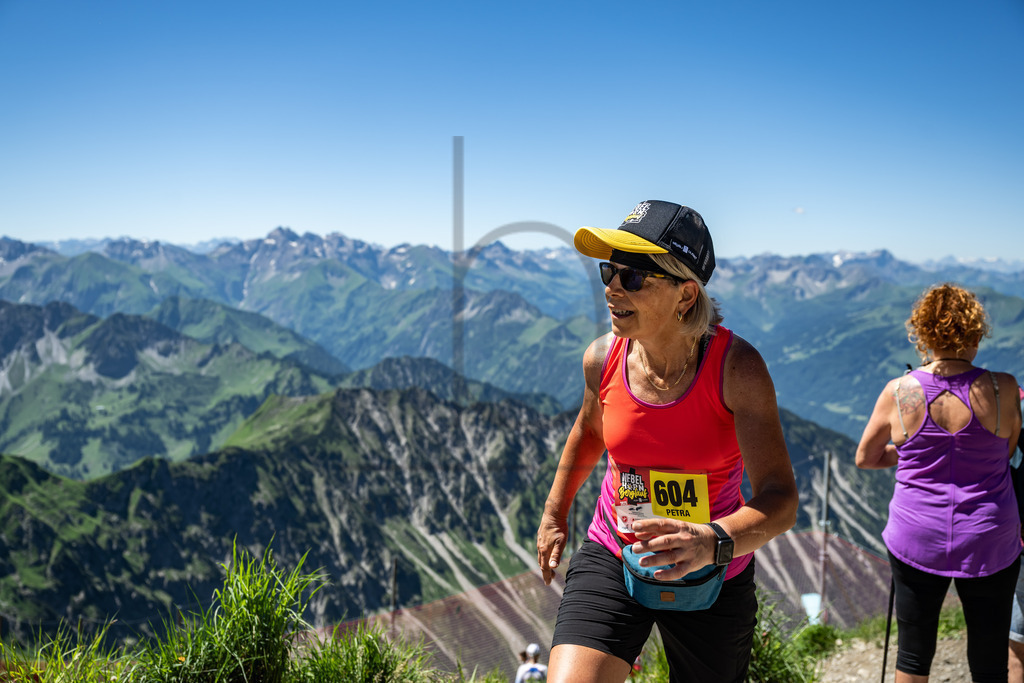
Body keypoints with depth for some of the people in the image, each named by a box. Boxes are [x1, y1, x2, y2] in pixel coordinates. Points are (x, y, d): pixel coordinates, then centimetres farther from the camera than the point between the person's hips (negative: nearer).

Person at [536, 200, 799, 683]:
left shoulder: (737, 366, -22)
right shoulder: (602, 359, -11)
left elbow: (780, 499, -27)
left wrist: (712, 541, -47)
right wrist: (554, 514, 20)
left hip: (713, 577, -1)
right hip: (611, 558, 2)